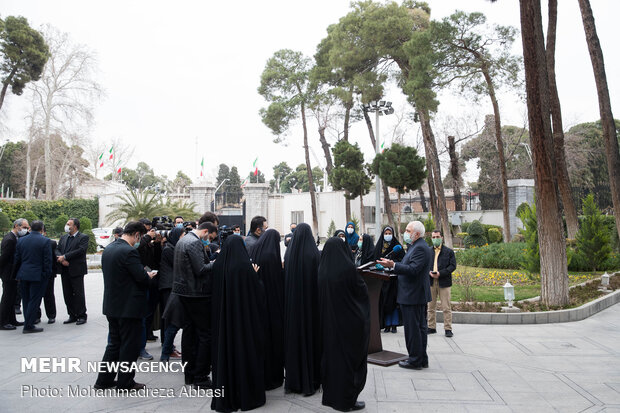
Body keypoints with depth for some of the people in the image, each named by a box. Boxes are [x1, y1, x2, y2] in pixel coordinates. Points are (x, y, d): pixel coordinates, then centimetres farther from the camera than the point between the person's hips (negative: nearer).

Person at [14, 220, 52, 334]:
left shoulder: (21, 240, 5)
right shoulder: (45, 241, -10)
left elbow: (17, 259, 8)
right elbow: (47, 260, -11)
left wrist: (17, 273, 17)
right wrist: (47, 275, -3)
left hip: (23, 275, 5)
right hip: (37, 275, -5)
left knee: (26, 301, 15)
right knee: (34, 301, 0)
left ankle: (28, 323, 23)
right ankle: (28, 326, 1)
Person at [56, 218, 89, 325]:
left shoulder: (83, 237, -4)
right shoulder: (63, 238, 16)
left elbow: (81, 250, -17)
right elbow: (57, 250, 8)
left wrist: (64, 257, -16)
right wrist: (61, 259, -12)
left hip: (76, 270, -6)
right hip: (65, 271, 6)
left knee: (78, 293, -2)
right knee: (67, 294, 10)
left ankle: (81, 316, 8)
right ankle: (72, 316, 20)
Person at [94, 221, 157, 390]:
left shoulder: (108, 249, 7)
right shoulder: (129, 251, -21)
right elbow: (141, 276, -22)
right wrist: (149, 275, 1)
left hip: (111, 305, 9)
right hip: (129, 306, -9)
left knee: (114, 343, 20)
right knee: (130, 345, 5)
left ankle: (104, 379, 26)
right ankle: (125, 382, 15)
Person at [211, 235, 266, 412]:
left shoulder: (218, 266, -4)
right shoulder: (245, 266, -17)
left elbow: (215, 290, 9)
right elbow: (258, 291, -11)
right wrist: (255, 275, 5)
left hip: (223, 318, 4)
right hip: (245, 317, -4)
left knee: (224, 351, 13)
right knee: (245, 351, 8)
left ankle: (224, 396, 23)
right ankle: (247, 396, 18)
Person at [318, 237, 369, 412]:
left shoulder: (321, 270, -3)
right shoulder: (348, 268, -17)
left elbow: (318, 297, 6)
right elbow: (362, 290, -6)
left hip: (328, 322, 5)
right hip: (348, 321, -5)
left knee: (331, 354, 16)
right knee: (350, 357, 7)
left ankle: (331, 395, 27)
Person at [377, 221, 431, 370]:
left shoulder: (420, 248, -17)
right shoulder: (417, 247, 17)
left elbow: (412, 269, -26)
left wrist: (393, 265, -30)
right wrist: (393, 265, 15)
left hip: (413, 296, -11)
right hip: (419, 295, 11)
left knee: (412, 328, -3)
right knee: (420, 327, 16)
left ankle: (415, 360, 6)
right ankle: (422, 359, 25)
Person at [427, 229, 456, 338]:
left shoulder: (449, 251, 4)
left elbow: (453, 266, -4)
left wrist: (440, 273, -16)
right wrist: (429, 272, -12)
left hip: (444, 282, -3)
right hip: (431, 282, 3)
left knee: (446, 307, -2)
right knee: (431, 307, 9)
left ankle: (448, 329, 4)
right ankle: (431, 327, 19)